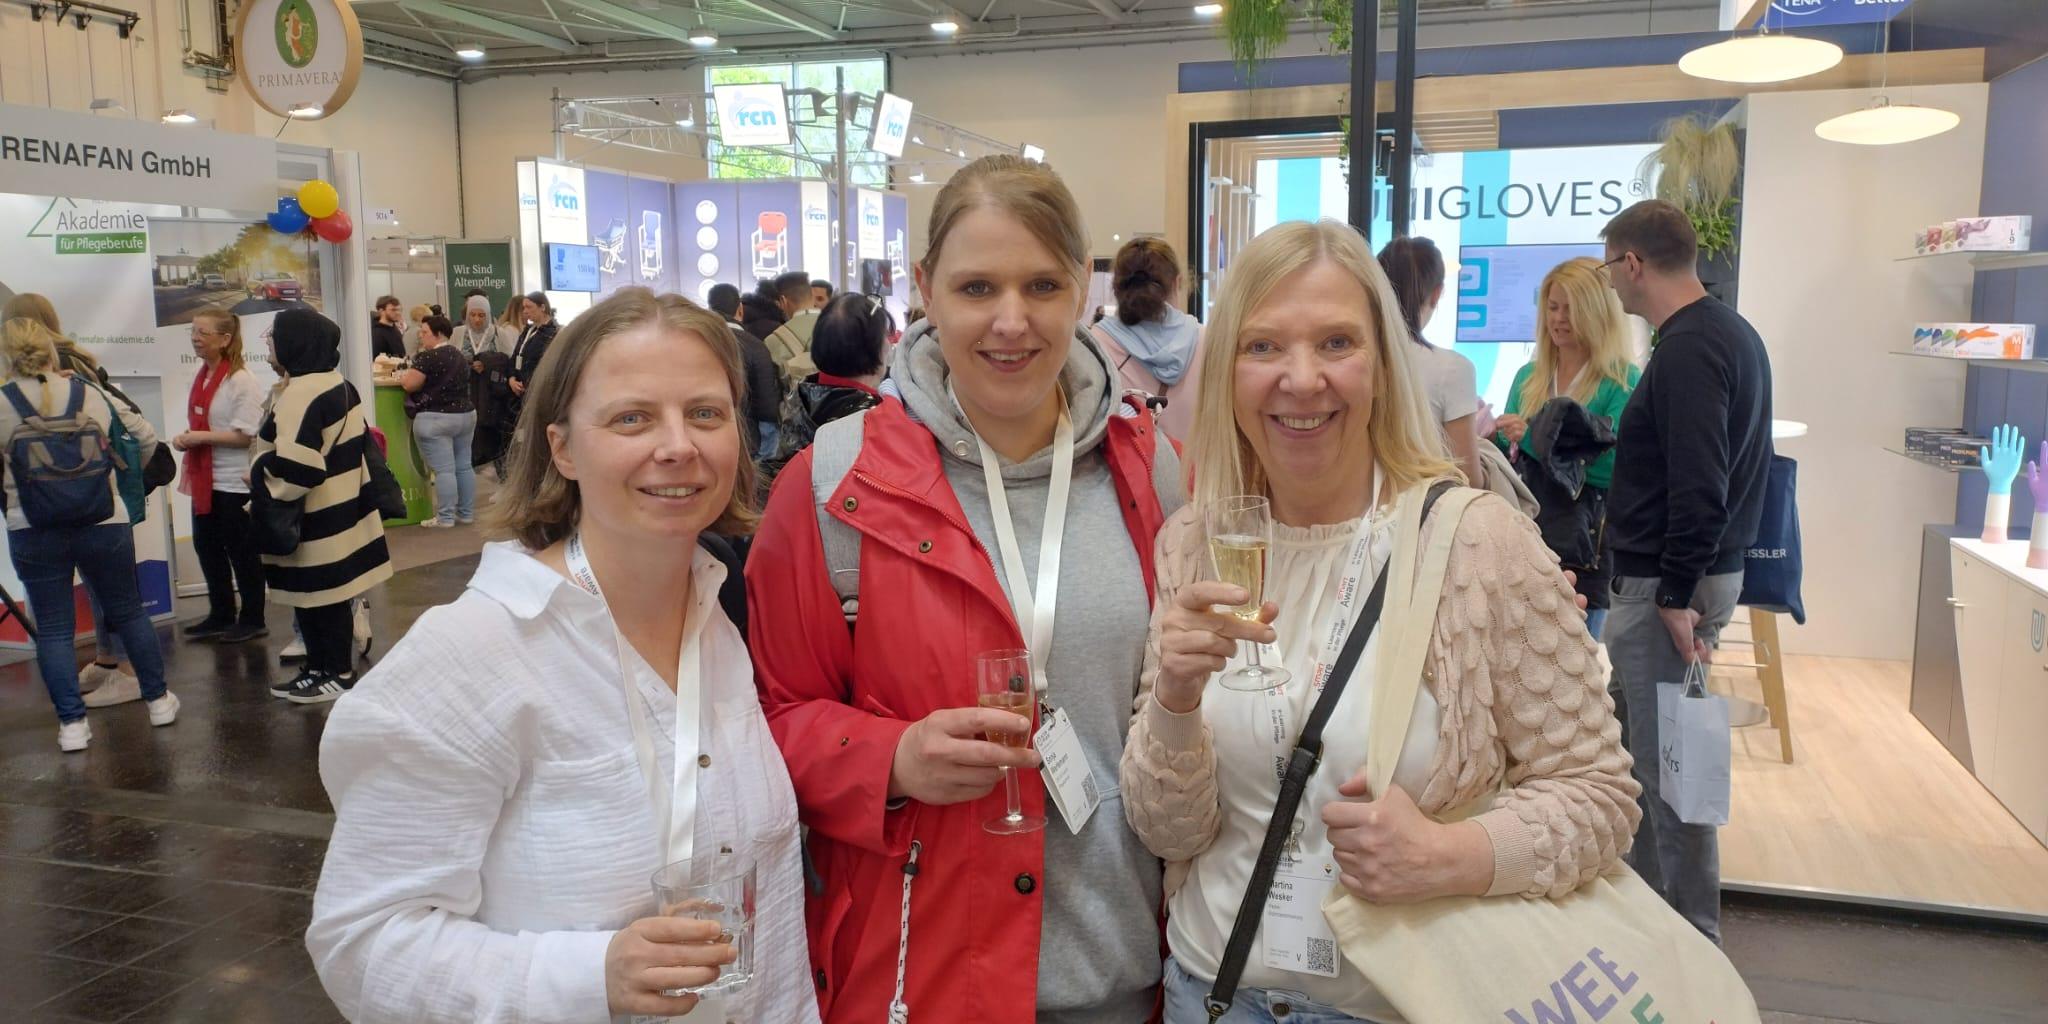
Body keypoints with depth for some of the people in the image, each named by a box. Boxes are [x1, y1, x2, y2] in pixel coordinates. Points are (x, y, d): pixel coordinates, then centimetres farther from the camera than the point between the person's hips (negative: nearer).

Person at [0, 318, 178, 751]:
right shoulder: (92, 395, -3)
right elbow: (145, 437, 8)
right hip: (104, 526, 2)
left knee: (53, 629, 7)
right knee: (129, 613, 15)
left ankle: (72, 723, 7)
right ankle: (158, 700, 23)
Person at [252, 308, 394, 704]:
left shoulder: (299, 394, -21)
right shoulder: (339, 386, 10)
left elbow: (295, 467, -28)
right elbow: (355, 444, 17)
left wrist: (258, 480, -10)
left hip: (317, 518, -10)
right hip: (341, 507, 10)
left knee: (320, 597, 2)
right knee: (317, 596, 17)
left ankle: (339, 674, 12)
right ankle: (319, 667, 26)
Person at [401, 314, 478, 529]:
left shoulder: (427, 357, -13)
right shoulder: (460, 355, 12)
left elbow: (410, 385, -12)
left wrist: (402, 377, 9)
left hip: (436, 419, -8)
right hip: (465, 414, 8)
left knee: (443, 470, -6)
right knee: (464, 466, 10)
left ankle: (446, 518, -3)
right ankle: (466, 513, 15)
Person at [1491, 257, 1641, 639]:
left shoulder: (1623, 381, -5)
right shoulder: (1529, 376, 11)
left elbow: (1611, 466, -16)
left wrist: (1534, 438, -24)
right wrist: (1490, 439, -7)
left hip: (1586, 539, -4)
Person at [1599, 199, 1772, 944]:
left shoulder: (1687, 349, -19)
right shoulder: (1730, 332, 13)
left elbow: (1697, 485, -25)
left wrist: (1676, 595, -21)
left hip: (1666, 584, -10)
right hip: (1693, 572, 10)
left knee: (1668, 759, -2)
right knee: (1624, 735, 18)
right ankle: (1640, 899, 30)